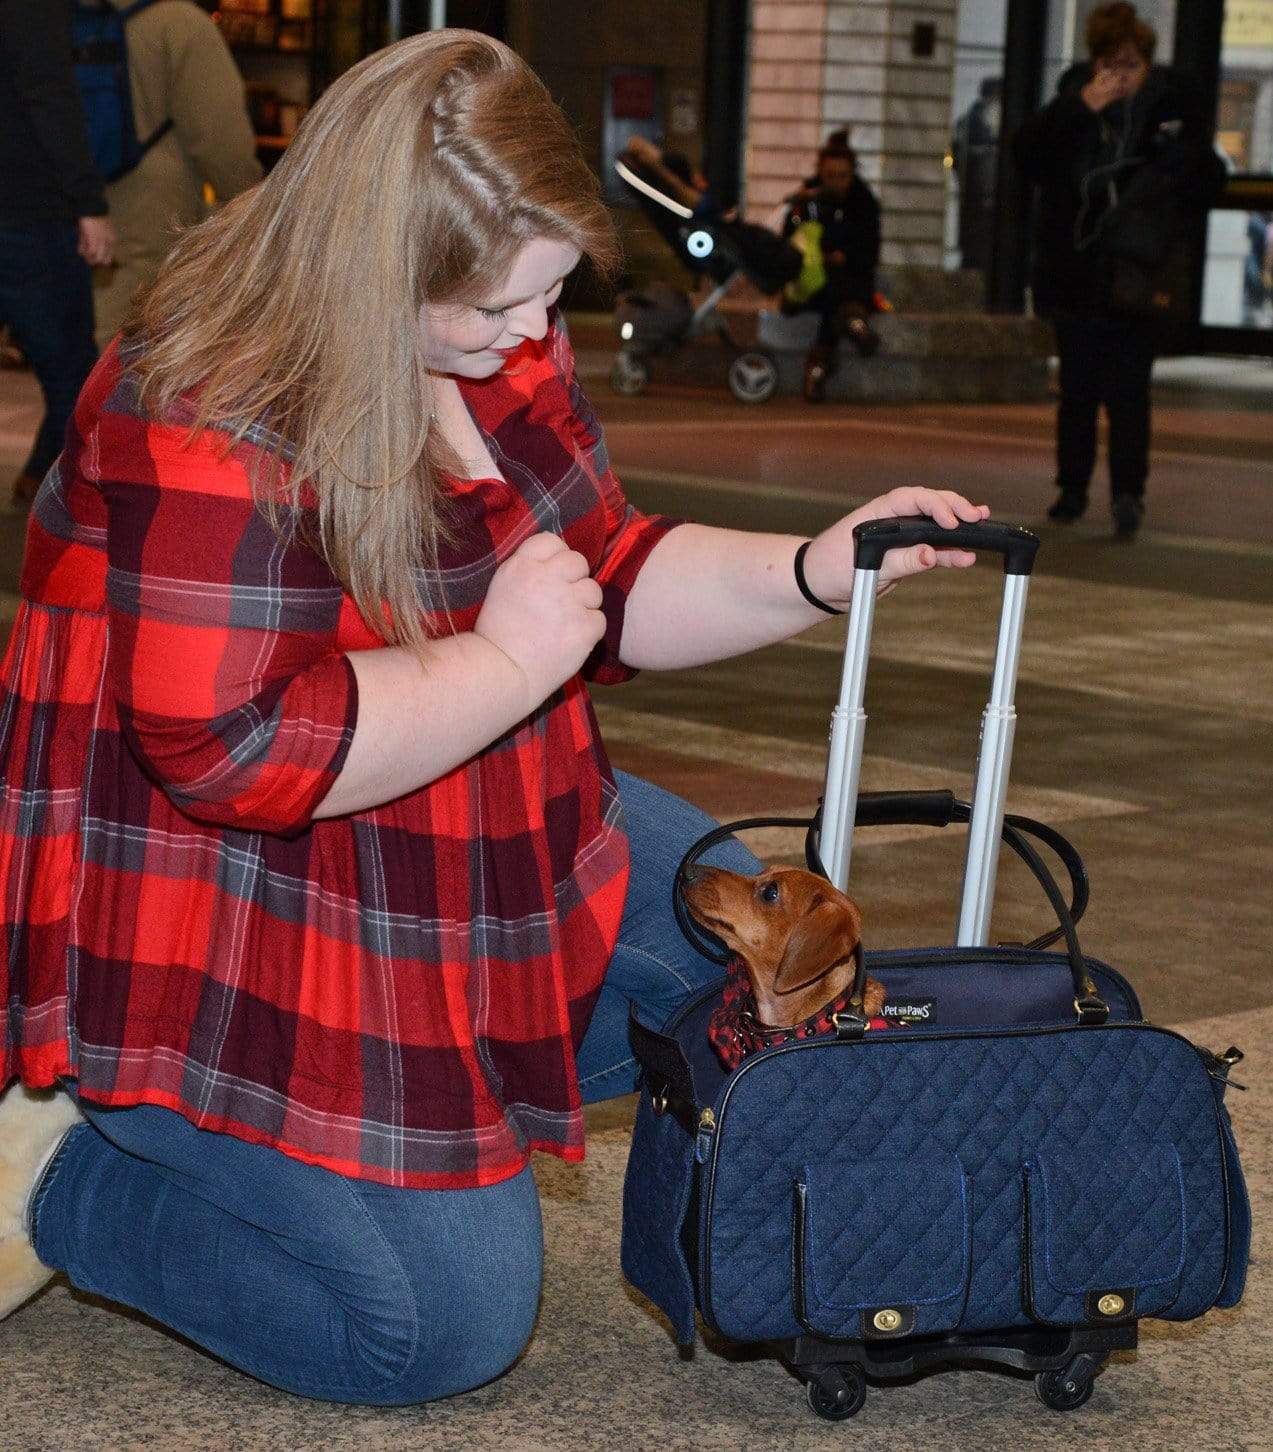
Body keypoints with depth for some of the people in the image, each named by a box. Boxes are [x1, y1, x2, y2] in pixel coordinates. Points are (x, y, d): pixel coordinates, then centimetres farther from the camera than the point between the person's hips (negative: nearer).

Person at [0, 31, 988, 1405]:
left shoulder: (491, 342, 1)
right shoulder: (215, 425, -27)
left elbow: (600, 582, 11)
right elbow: (234, 753, -32)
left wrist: (813, 572, -5)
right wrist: (507, 661, -25)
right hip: (230, 933, -9)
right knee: (447, 1323, -11)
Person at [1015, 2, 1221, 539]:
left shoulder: (1175, 105, -2)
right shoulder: (1073, 98, 2)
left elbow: (1201, 178, 5)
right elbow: (1029, 157, -7)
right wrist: (1078, 109, -16)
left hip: (1136, 277, -2)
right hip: (1075, 272, 2)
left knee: (1128, 390, -8)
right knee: (1077, 388, 9)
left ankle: (1127, 491, -9)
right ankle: (1072, 489, 18)